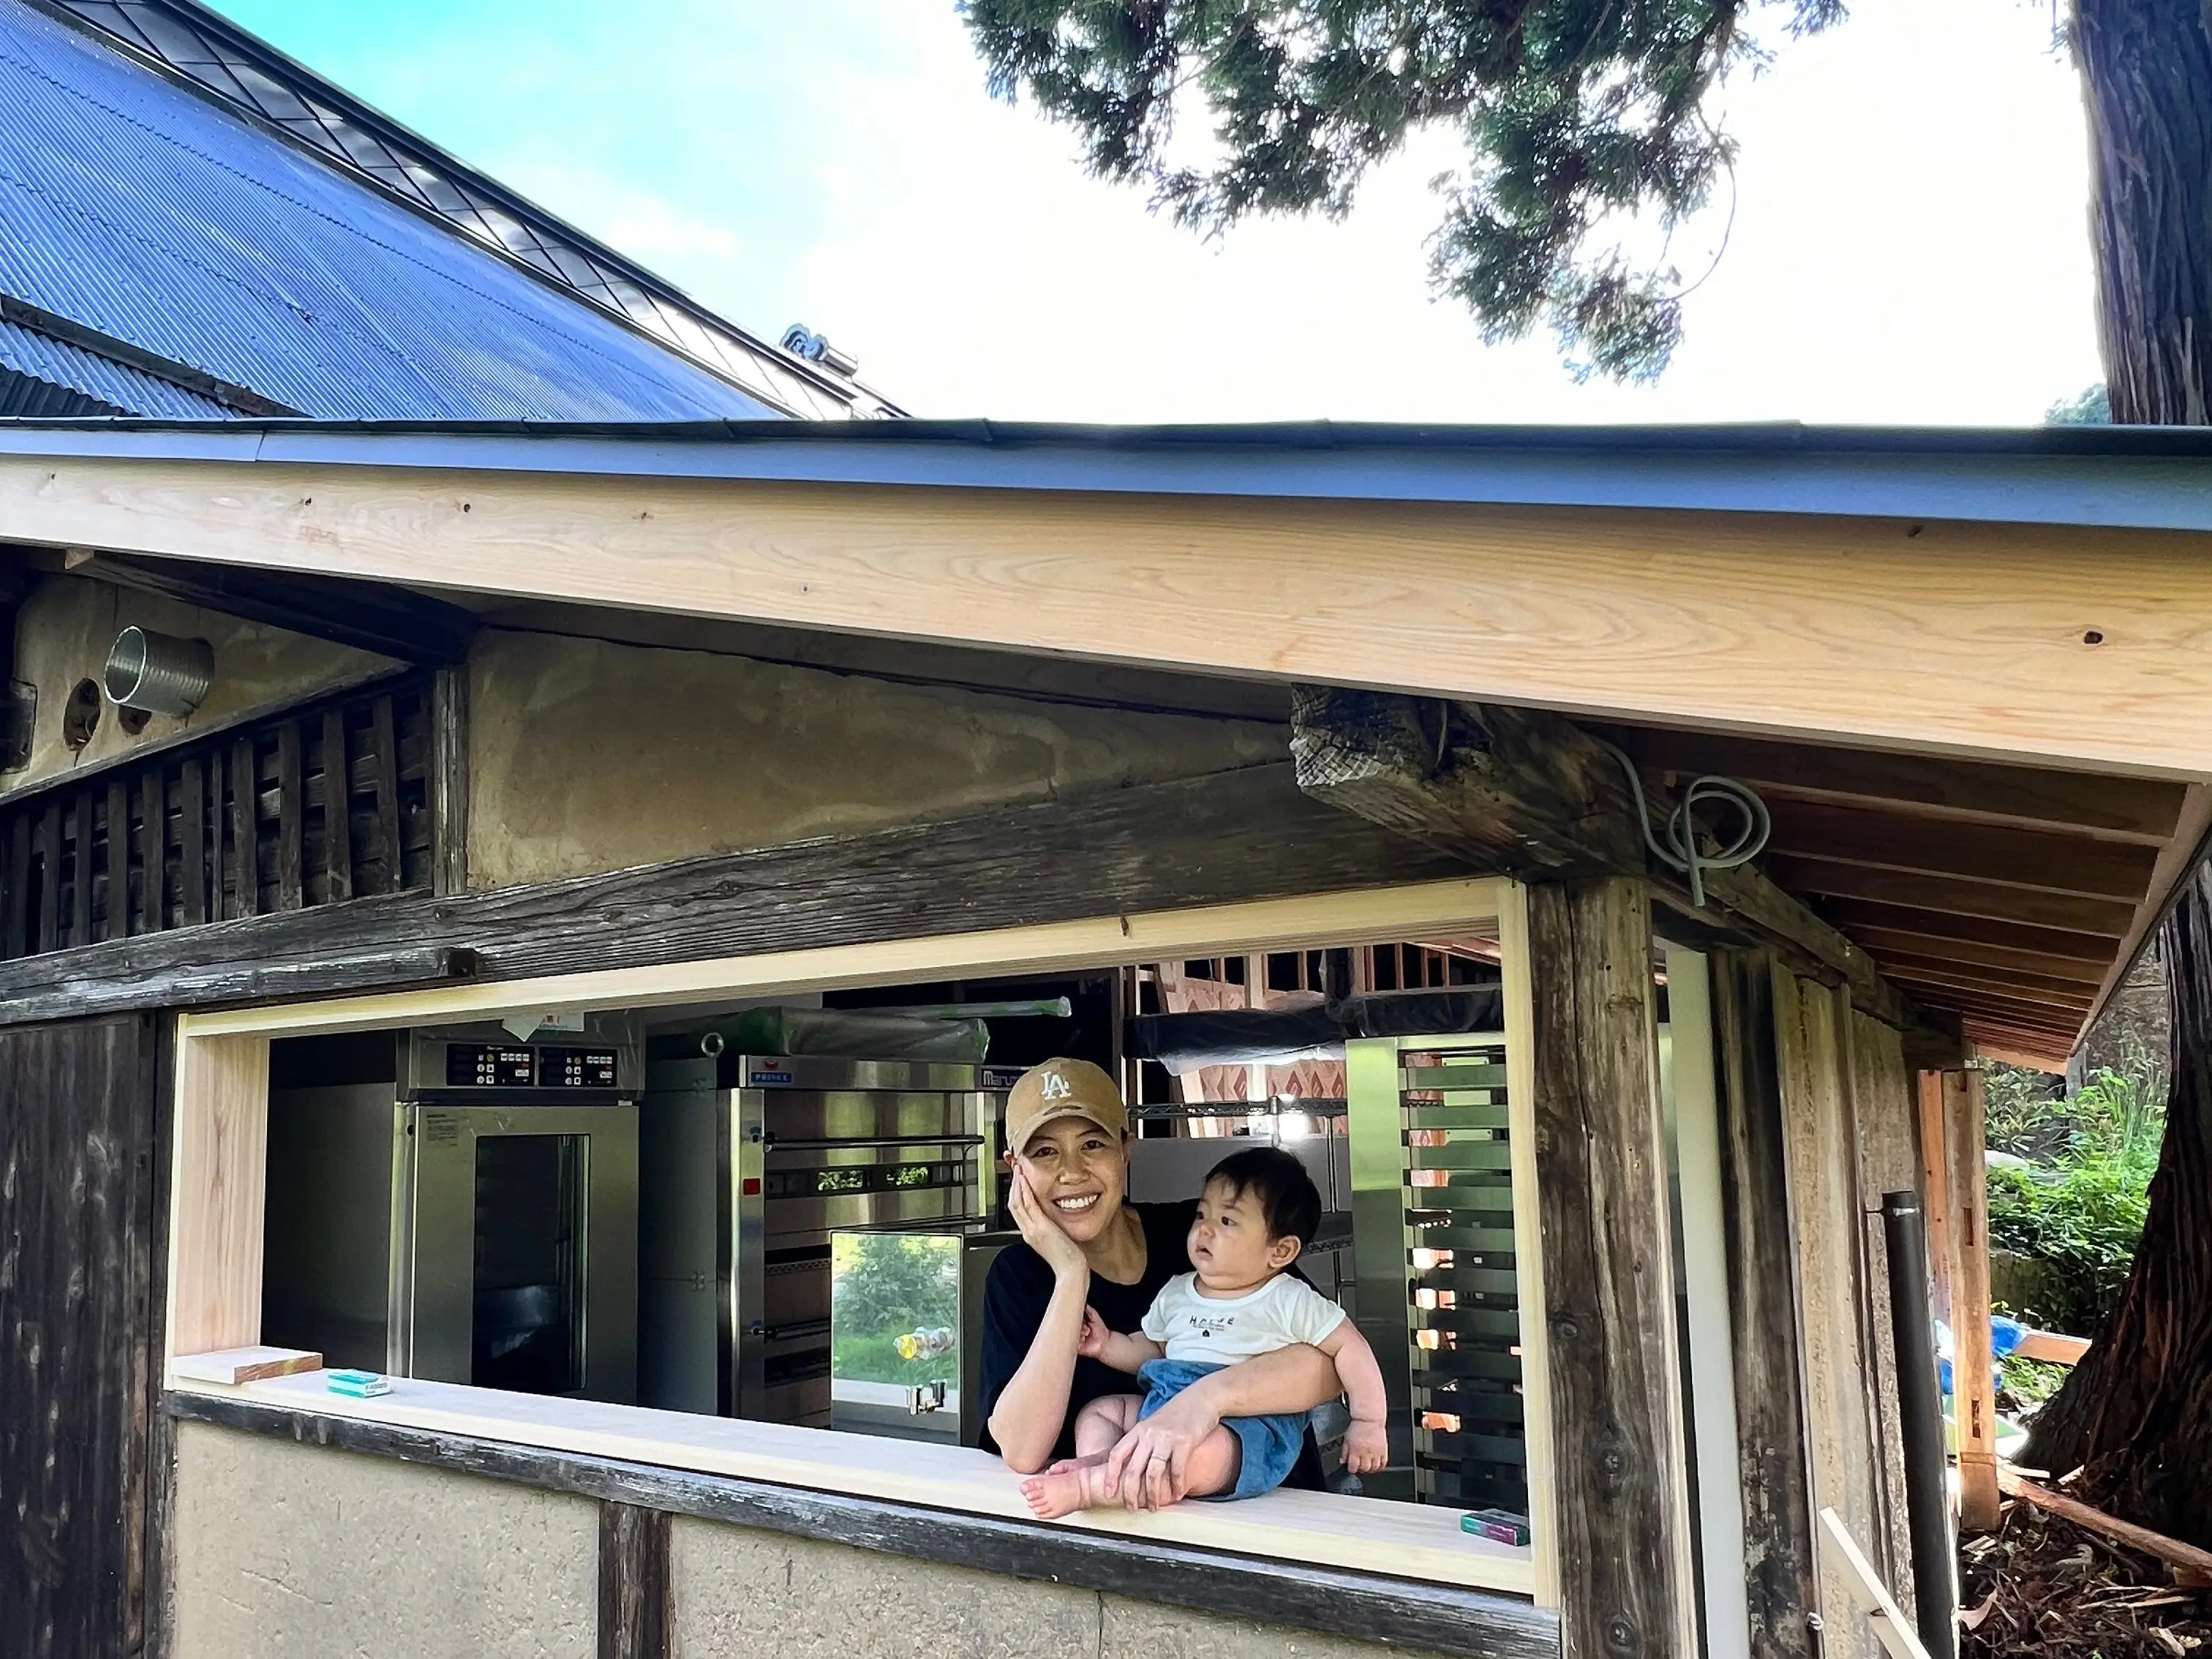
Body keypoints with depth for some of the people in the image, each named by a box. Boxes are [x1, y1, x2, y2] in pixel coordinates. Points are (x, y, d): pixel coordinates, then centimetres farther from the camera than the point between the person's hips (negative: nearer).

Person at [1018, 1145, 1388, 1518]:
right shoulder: (1176, 1294, 15)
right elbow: (1148, 1351, 27)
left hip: (1251, 1428, -8)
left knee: (1199, 1452, -38)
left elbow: (1349, 1348, -1)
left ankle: (1084, 1487, -36)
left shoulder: (1289, 1302, -2)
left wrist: (1368, 1424, -2)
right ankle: (1098, 1461, -27)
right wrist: (1106, 1345, 10)